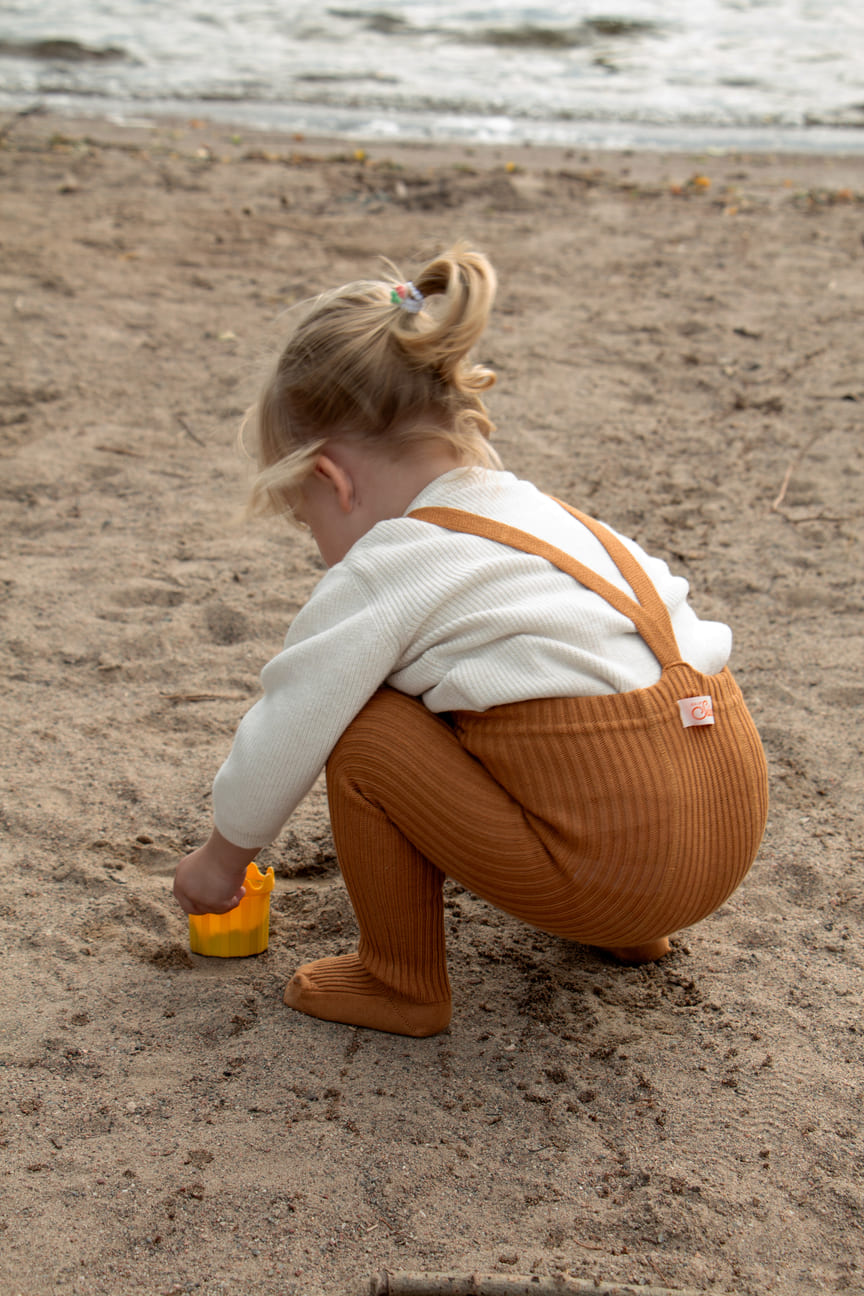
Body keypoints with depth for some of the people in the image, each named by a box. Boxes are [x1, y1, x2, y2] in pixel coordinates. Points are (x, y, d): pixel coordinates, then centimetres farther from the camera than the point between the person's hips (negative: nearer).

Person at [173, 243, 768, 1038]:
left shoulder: (384, 572, -6)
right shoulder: (546, 513, 16)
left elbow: (286, 733, 0)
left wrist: (225, 855, 20)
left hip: (615, 873, -9)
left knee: (366, 731, -2)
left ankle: (401, 984, 13)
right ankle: (631, 929, 32)